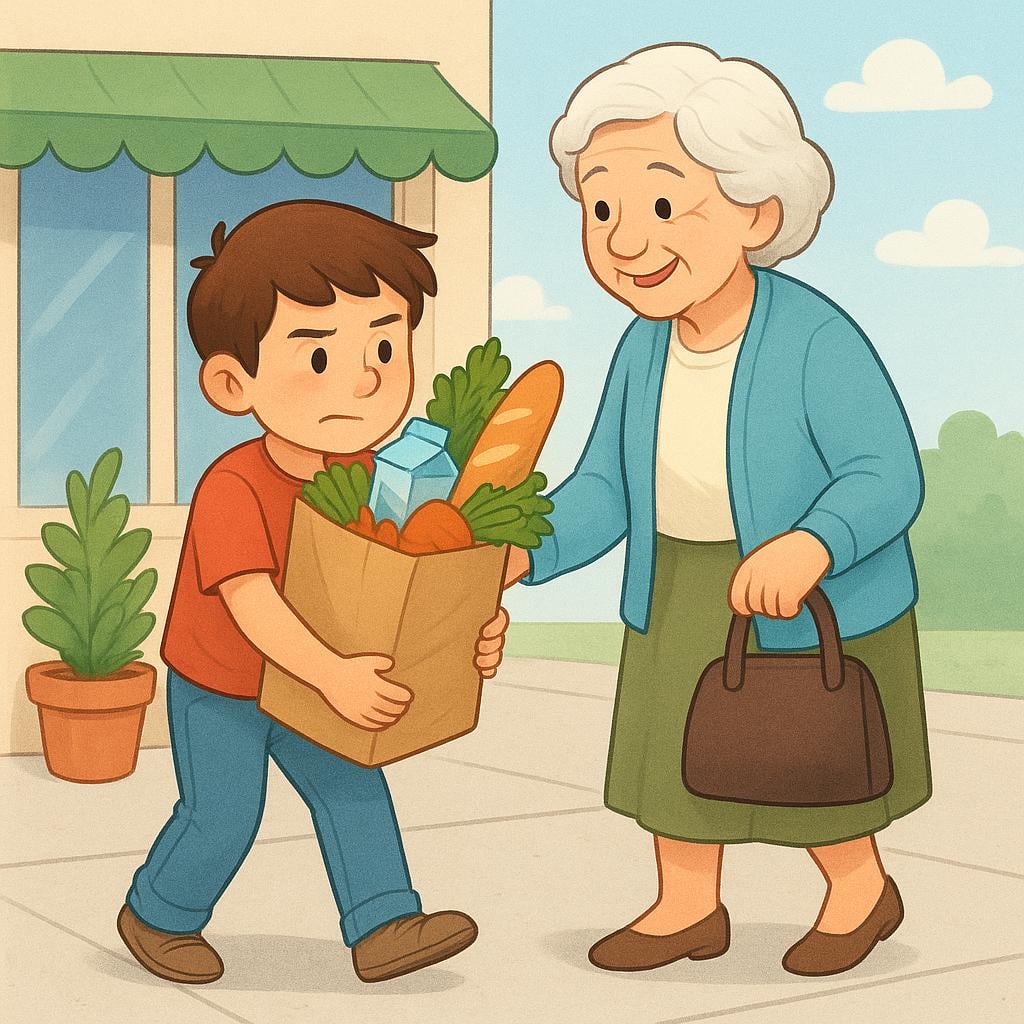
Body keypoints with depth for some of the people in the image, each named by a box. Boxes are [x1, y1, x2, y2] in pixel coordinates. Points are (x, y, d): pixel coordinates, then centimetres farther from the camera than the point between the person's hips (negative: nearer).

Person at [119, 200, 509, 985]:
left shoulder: (360, 470, -12)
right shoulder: (232, 491, -34)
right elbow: (250, 604, -41)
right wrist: (331, 675, -49)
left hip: (298, 686, 6)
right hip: (217, 691, -6)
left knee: (355, 793, 1)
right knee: (222, 820, 3)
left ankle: (383, 928, 7)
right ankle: (159, 915, 27)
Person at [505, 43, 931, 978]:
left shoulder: (817, 338, -25)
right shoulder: (644, 349, -7)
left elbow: (888, 477, -26)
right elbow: (607, 489, -2)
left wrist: (808, 549, -43)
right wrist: (524, 550, -19)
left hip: (811, 605, -6)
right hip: (676, 597, 6)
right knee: (675, 748, 14)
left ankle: (861, 889, 35)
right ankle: (688, 907, 33)